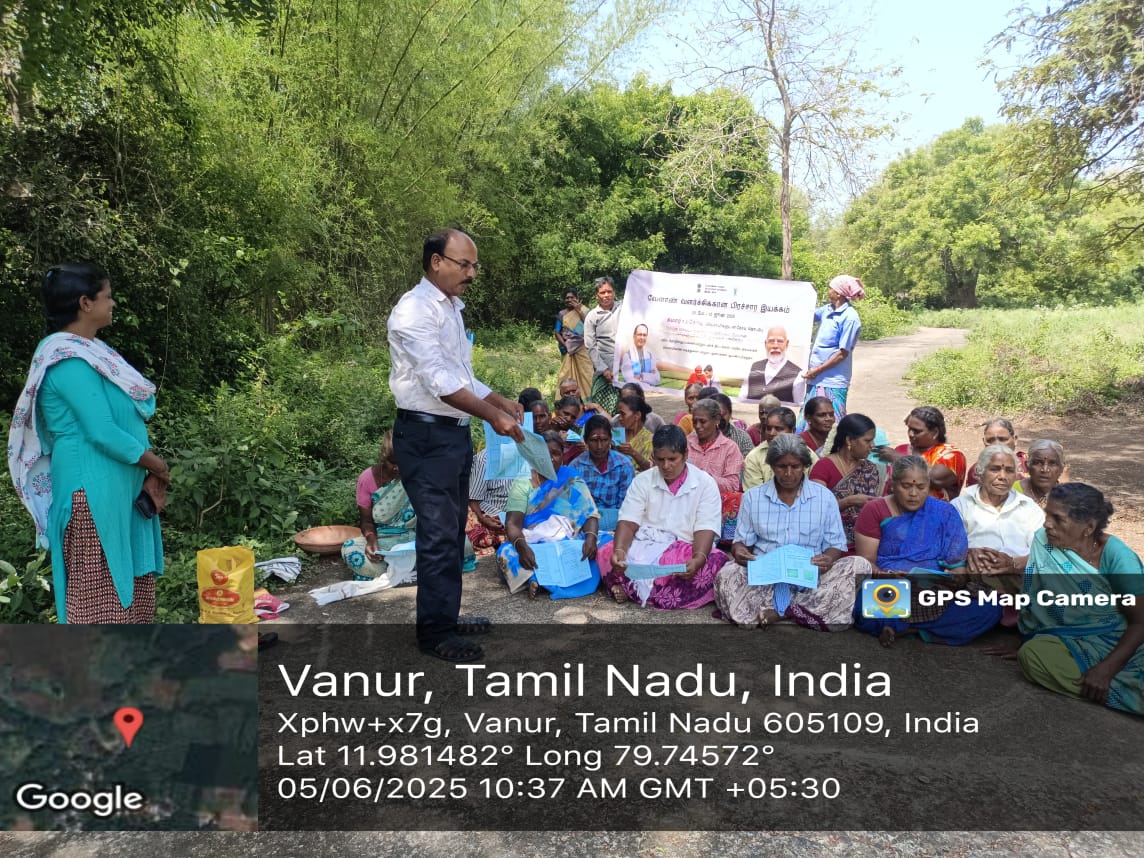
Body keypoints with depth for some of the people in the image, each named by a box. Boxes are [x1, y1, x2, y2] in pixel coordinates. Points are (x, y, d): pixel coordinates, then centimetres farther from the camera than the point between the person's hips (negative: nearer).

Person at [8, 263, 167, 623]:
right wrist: (157, 465, -8)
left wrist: (151, 471, 4)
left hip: (118, 486, 10)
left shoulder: (87, 351, 12)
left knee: (129, 579, 16)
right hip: (93, 489, -10)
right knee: (98, 588, 0)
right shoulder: (70, 361, -17)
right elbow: (102, 433, -22)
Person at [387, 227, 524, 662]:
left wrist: (502, 401, 12)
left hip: (455, 432, 9)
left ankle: (447, 615, 30)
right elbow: (439, 381, -22)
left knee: (452, 530, 16)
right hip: (426, 436, -9)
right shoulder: (414, 311, -14)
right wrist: (492, 415, -22)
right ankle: (435, 632, 10)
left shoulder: (452, 308, 15)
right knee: (439, 534, -4)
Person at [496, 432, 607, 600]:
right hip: (533, 545, -2)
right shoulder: (523, 484, 2)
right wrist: (521, 547, -33)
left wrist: (591, 537, -25)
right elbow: (512, 523, -11)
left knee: (605, 543, -27)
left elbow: (590, 515, -2)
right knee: (507, 553, -31)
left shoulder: (572, 481, 8)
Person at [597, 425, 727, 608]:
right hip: (644, 546, 0)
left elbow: (705, 529, -11)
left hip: (686, 549, 0)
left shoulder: (705, 483, -2)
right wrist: (619, 550, -26)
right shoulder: (642, 481, 4)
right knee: (606, 554, -27)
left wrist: (698, 559, -32)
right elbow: (628, 523, -4)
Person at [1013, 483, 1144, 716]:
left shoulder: (1116, 555, -13)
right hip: (1069, 641, 5)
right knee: (1031, 654, -30)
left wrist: (1106, 669, -24)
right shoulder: (1043, 540, -6)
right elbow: (1028, 591, 3)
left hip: (1120, 642, -5)